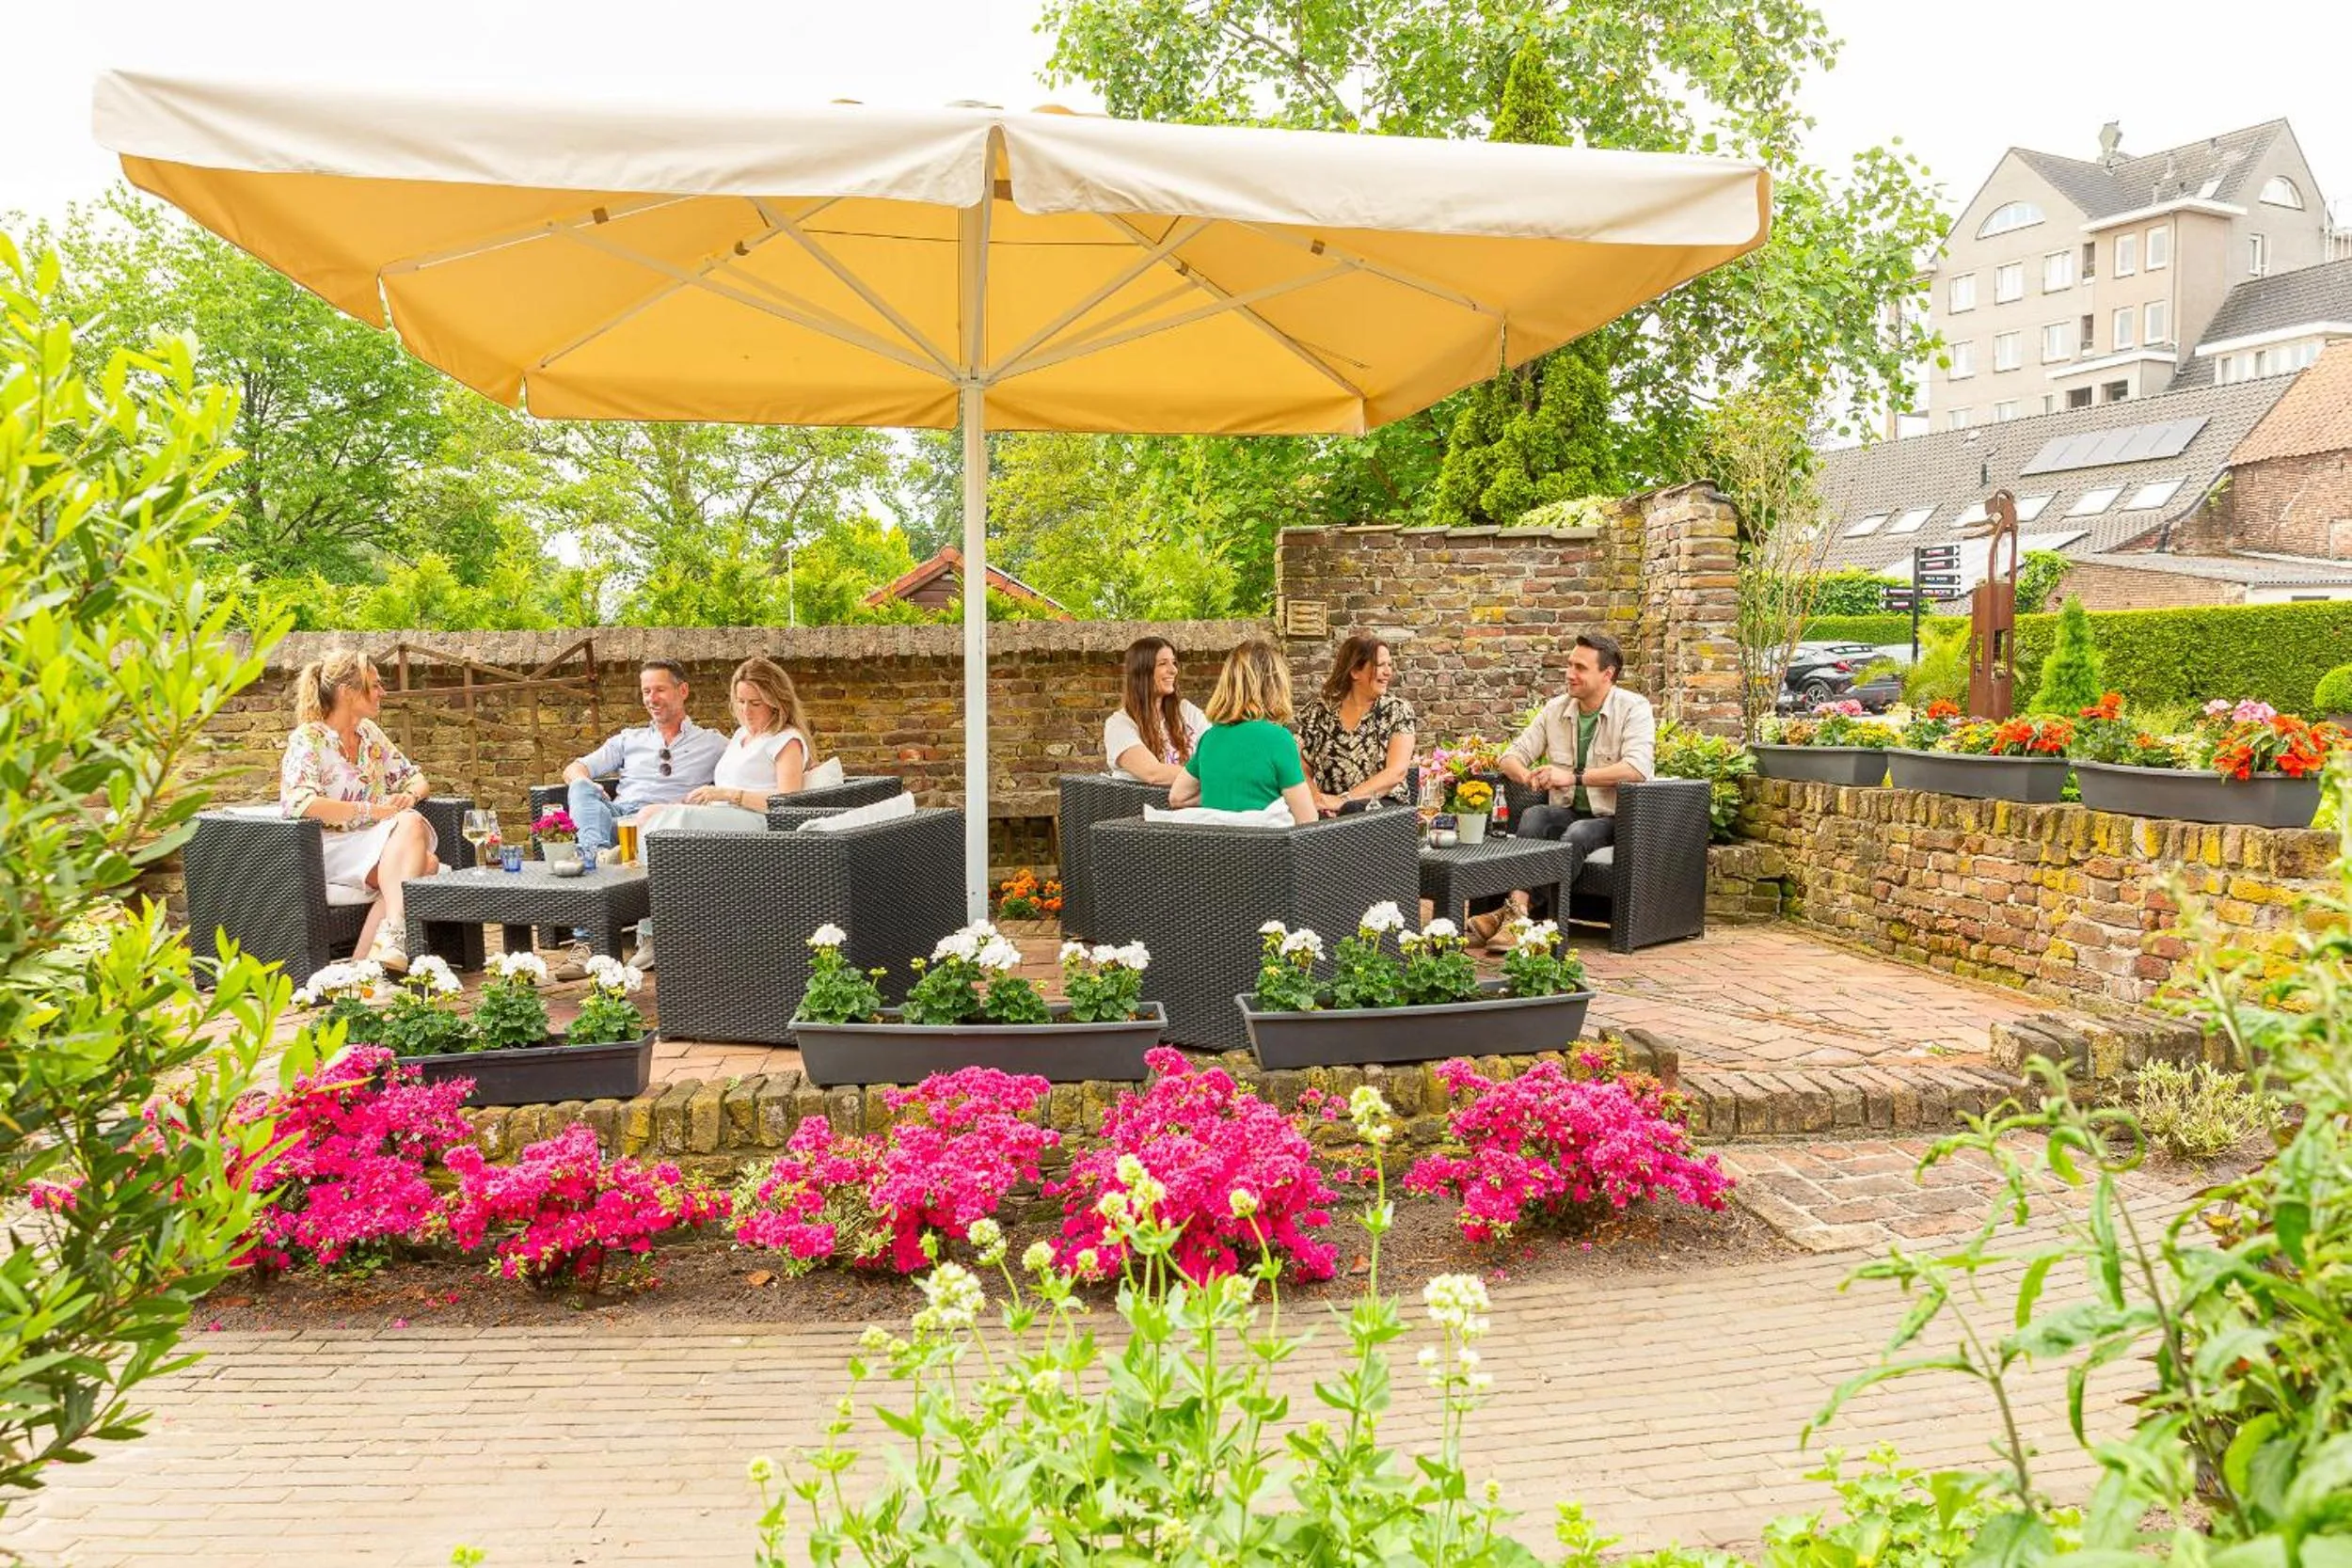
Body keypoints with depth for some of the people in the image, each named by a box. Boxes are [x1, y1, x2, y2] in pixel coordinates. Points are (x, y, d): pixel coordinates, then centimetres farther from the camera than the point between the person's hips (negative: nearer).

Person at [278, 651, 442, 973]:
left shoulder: (369, 733, 16)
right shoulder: (308, 740, -6)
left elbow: (415, 777, 24)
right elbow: (301, 804, -22)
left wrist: (410, 795, -2)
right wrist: (372, 810, -19)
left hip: (382, 843, 7)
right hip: (332, 847, -7)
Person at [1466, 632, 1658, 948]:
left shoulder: (1634, 708, -6)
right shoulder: (1555, 709, 10)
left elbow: (1638, 768, -23)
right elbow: (1511, 756, 10)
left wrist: (1573, 776, -27)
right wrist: (1526, 776, -16)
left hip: (1611, 818, -4)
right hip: (1566, 812, 5)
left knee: (1577, 834, -36)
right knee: (1533, 816, -28)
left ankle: (1512, 914, -40)